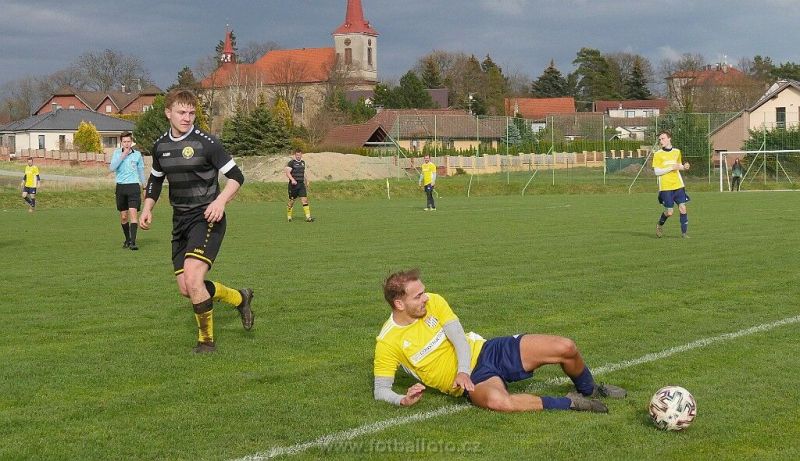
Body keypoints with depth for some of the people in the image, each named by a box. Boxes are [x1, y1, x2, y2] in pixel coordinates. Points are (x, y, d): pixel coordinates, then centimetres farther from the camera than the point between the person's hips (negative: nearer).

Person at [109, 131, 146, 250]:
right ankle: (127, 239, 26)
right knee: (123, 216, 8)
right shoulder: (117, 153, 5)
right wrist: (123, 155, -13)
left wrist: (143, 186, 20)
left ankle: (133, 241, -19)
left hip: (133, 186, -2)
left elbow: (141, 171, 16)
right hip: (121, 187, 2)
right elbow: (112, 168, -9)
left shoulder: (137, 154, 5)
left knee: (133, 213, -15)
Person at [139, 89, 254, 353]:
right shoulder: (160, 146, 7)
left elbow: (236, 176, -9)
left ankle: (206, 340, -5)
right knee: (185, 289, 5)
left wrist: (221, 201, -25)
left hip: (206, 219, -7)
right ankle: (240, 298, 29)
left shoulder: (206, 143, -11)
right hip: (180, 222, 7)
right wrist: (147, 209, 11)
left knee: (192, 279, -22)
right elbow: (155, 180, 24)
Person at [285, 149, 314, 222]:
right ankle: (289, 216, 22)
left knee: (304, 200, -7)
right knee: (291, 201, 4)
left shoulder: (303, 162, 15)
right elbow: (287, 172, -14)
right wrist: (292, 179, -28)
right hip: (293, 184, -5)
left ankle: (308, 217, -12)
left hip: (301, 184, 5)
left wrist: (306, 180, 30)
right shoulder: (291, 162, -6)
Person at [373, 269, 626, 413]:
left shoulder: (433, 302, -1)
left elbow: (458, 337, -7)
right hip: (473, 380, -4)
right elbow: (380, 390, -9)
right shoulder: (387, 342, -10)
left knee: (565, 347, -10)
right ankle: (569, 403, -22)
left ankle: (589, 390, 23)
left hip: (486, 351, 4)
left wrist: (463, 370, -24)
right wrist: (403, 400, -30)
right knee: (498, 401, -43)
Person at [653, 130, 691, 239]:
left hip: (678, 185, 4)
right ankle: (660, 225, 26)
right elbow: (657, 171, -10)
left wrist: (684, 167, 3)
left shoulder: (677, 151, 11)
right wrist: (671, 168, -16)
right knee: (669, 212, -3)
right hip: (665, 187, -4)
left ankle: (684, 233, 6)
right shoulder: (658, 154, -3)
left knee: (682, 208, -4)